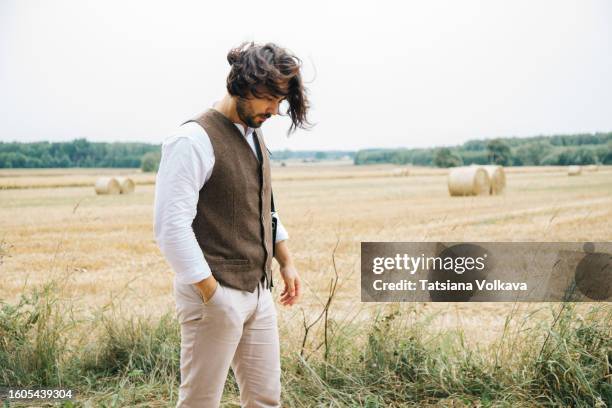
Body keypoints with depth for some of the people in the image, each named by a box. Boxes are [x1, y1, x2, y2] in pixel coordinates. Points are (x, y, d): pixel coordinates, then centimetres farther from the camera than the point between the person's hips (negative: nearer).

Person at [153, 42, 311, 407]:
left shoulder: (255, 135, 12)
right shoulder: (195, 139, -15)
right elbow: (171, 226, -21)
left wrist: (286, 261, 16)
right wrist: (212, 294, -21)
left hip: (260, 292, 8)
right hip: (216, 294, -8)